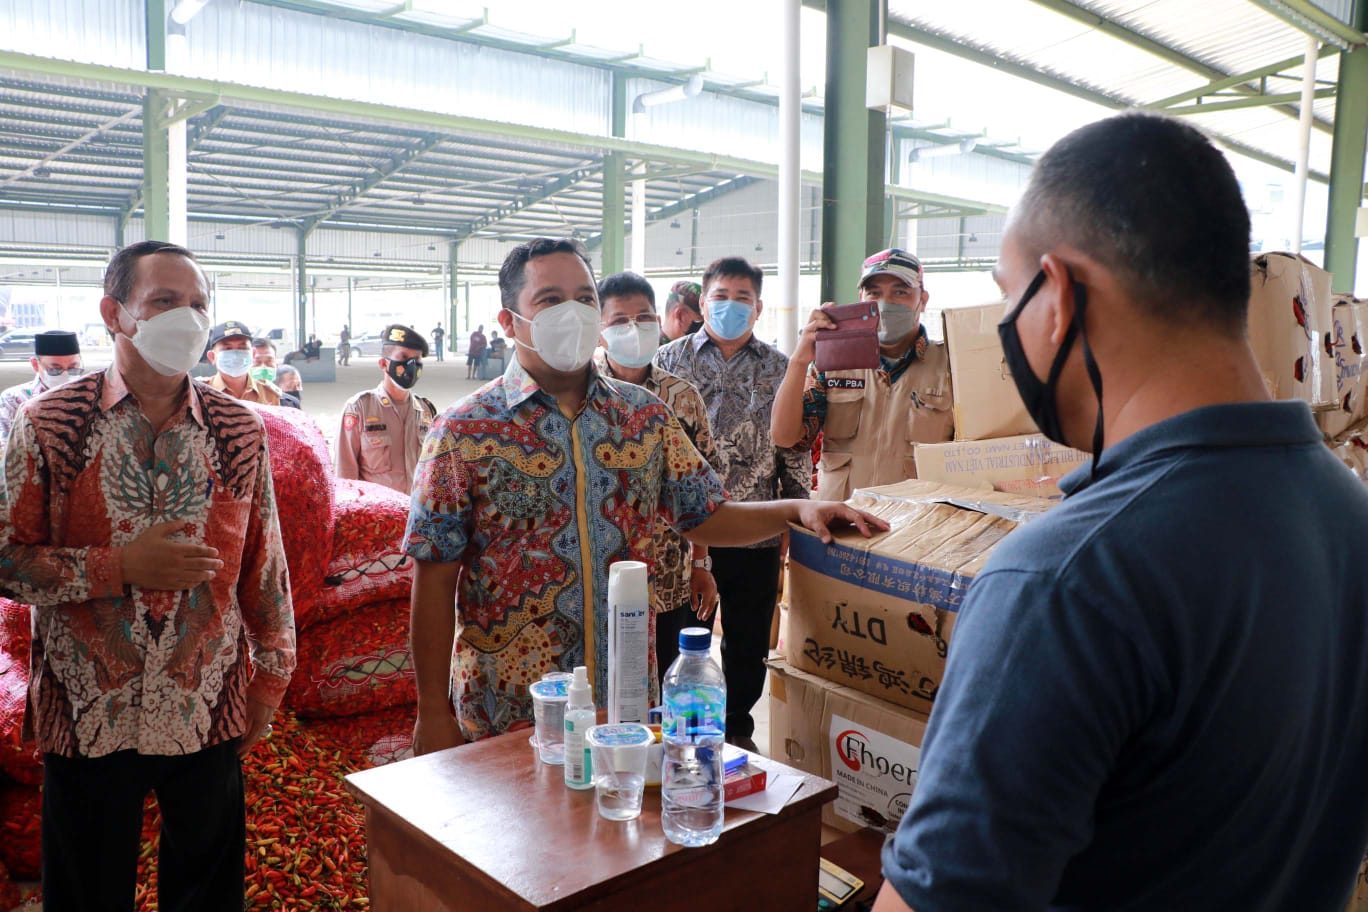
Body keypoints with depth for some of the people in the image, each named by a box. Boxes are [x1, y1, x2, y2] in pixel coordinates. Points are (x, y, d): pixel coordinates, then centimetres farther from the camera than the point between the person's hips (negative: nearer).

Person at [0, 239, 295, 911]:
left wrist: (270, 673, 7)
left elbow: (264, 562, 5)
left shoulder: (239, 428, 0)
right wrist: (122, 566, -17)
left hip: (209, 711, 1)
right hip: (87, 715, -1)